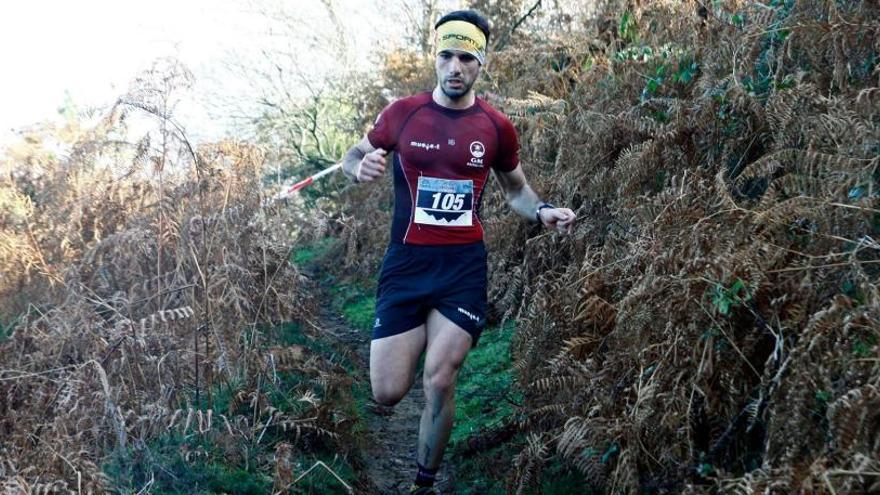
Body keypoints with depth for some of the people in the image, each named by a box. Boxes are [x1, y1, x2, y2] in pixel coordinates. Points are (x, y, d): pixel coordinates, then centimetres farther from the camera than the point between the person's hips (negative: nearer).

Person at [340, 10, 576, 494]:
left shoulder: (497, 127, 1)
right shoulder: (403, 113, -2)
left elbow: (515, 188, 17)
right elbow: (352, 157, 11)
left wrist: (544, 212, -4)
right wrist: (361, 168, -14)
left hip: (464, 266, 0)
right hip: (405, 262, 0)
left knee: (439, 382, -5)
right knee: (387, 393, -1)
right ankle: (416, 345, 36)